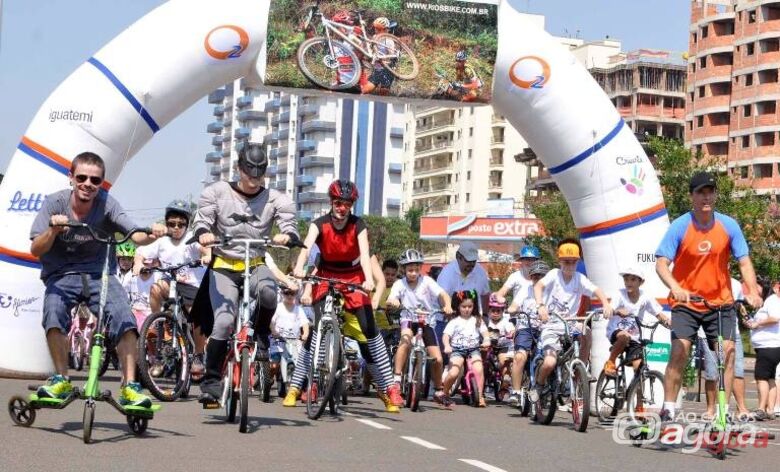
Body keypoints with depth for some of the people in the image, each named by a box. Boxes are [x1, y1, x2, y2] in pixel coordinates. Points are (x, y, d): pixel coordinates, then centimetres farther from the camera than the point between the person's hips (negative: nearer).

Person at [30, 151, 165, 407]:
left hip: (99, 275, 0)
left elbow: (135, 234, -22)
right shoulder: (55, 202, -8)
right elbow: (36, 250, -12)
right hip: (61, 276, 0)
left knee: (124, 317, -25)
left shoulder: (106, 204, -9)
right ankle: (61, 380, -15)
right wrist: (53, 230, -32)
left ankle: (130, 387, -17)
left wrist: (151, 235, -45)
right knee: (54, 310, -31)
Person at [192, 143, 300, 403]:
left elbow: (290, 224, -6)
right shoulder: (217, 192, 2)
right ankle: (211, 381, -6)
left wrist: (287, 235, -31)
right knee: (224, 322, -18)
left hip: (256, 265, 1)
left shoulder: (276, 199, 3)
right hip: (224, 266, -1)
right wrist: (203, 233, -28)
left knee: (267, 290, -36)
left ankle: (261, 337, -8)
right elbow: (201, 219, -4)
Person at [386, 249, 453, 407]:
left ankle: (438, 391, 17)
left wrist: (447, 305, -40)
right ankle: (396, 379, -31)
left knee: (438, 359, -7)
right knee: (406, 339, -37)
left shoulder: (426, 281, -6)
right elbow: (390, 300, -21)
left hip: (426, 322, 1)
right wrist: (393, 301, -46)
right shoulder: (399, 284, -6)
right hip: (409, 320, -1)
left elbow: (442, 294, -18)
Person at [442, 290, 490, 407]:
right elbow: (446, 335, -4)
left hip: (473, 349, 2)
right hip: (457, 350, -2)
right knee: (453, 373, -22)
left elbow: (484, 333, 5)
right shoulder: (454, 322, 6)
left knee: (478, 369, -25)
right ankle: (445, 394, 3)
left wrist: (486, 341, -18)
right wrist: (447, 346, -24)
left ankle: (480, 396, -13)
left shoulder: (477, 320, 13)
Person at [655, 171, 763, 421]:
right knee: (679, 351, -14)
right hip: (686, 303, -2)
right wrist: (676, 288, -34)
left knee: (728, 351, -8)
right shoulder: (679, 227, -11)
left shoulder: (729, 226, -5)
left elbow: (744, 261, -3)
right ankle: (668, 409, -7)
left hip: (720, 301, 2)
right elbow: (661, 263, -16)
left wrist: (752, 291, -20)